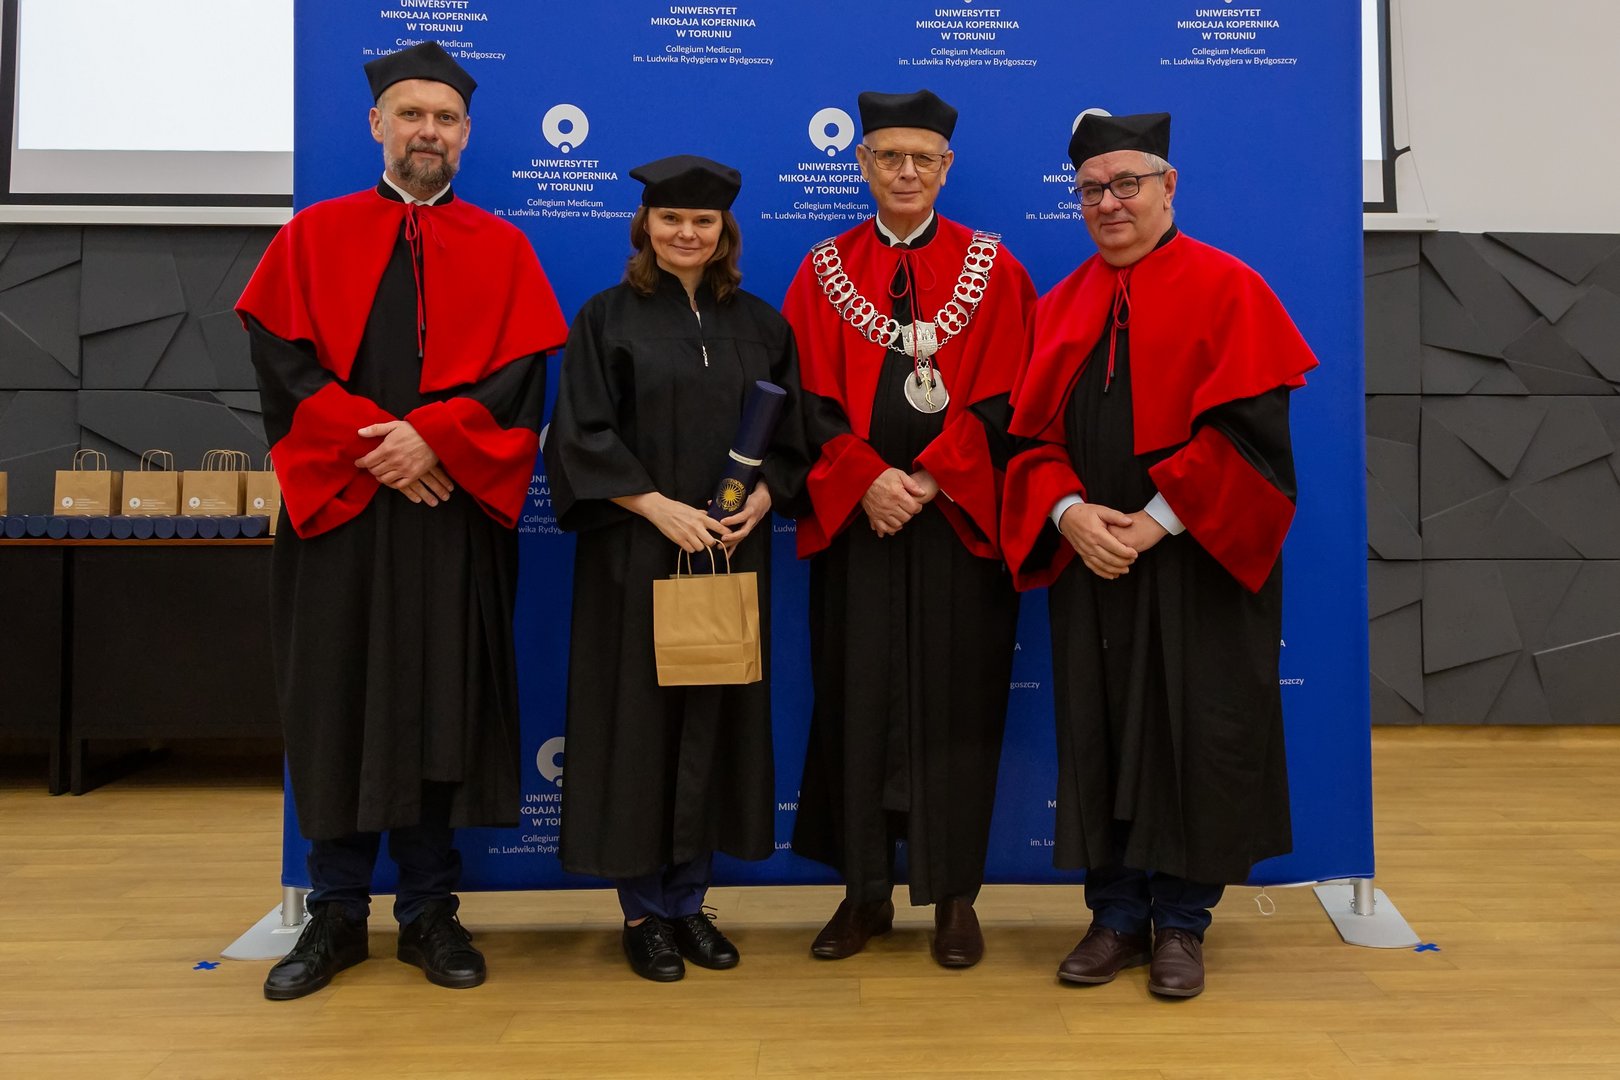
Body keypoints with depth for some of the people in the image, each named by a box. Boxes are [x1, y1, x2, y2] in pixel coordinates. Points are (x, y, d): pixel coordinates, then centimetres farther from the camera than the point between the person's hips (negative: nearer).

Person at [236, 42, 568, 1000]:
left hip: (455, 510, 0)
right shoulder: (314, 236, 10)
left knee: (442, 705, 3)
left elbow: (521, 379, -1)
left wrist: (431, 437, -15)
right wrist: (372, 442, -13)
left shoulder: (502, 249, 10)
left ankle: (431, 911, 15)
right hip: (336, 502, 1)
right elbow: (282, 361, 0)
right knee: (337, 706, 4)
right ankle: (337, 914, 17)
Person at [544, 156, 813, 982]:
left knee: (714, 719, 7)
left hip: (732, 553, 3)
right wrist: (659, 507, -17)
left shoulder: (760, 325, 10)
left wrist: (754, 506, -10)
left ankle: (688, 900, 21)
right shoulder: (607, 318, 1)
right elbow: (581, 436, -6)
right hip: (634, 553, -3)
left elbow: (790, 438, 9)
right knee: (641, 718, 2)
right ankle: (643, 909, 16)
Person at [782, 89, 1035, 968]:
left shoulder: (991, 268, 6)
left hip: (959, 520, -1)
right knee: (857, 697, 4)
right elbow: (810, 400, 1)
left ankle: (955, 896, 16)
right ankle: (865, 890, 18)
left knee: (955, 701, 3)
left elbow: (1001, 399, -2)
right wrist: (867, 479, -14)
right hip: (855, 519, 1)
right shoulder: (824, 271, 9)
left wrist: (928, 479, -13)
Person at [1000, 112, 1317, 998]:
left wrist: (1157, 520, -16)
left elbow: (1249, 426, -10)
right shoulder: (1060, 308, 12)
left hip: (1194, 561, -4)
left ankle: (1180, 922, 18)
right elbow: (1031, 430, 7)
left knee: (1192, 739, 2)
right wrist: (1067, 511, -12)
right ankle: (1116, 915, 21)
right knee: (1098, 736, 7)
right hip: (1088, 560, 4)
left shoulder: (1227, 289, -2)